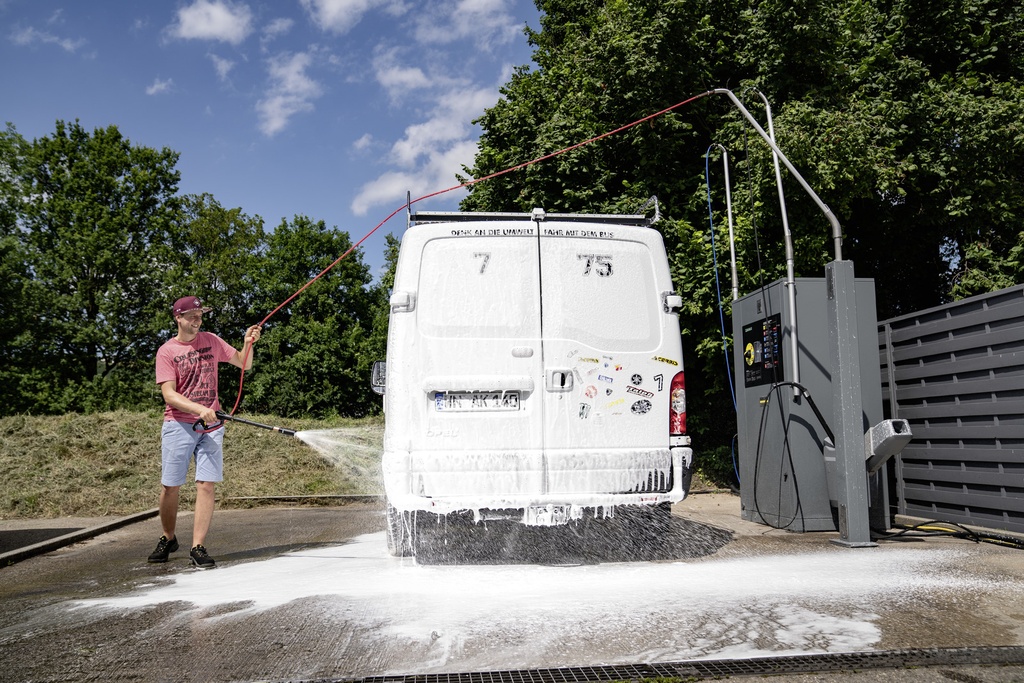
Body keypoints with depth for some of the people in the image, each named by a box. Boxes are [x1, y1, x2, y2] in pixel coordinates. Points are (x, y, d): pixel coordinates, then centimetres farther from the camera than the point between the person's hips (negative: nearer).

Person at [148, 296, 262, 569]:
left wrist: (248, 343, -5)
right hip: (178, 425, -2)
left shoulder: (211, 341, 9)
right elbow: (169, 395, -9)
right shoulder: (166, 351, -1)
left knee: (206, 485, -6)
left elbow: (243, 364, 14)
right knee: (170, 486, 4)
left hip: (211, 426, 2)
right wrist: (198, 409, -23)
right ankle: (168, 539, 27)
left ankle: (198, 548, -2)